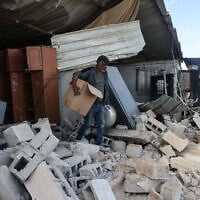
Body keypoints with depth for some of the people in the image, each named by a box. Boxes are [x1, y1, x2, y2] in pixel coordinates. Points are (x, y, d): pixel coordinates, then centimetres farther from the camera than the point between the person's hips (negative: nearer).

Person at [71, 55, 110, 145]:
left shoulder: (104, 74, 8)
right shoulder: (90, 72, -13)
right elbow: (76, 75, -20)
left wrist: (105, 101, 14)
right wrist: (75, 86, -37)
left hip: (100, 104, 6)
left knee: (101, 125, 8)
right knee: (86, 124, 6)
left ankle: (98, 145, 22)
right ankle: (77, 140, 29)